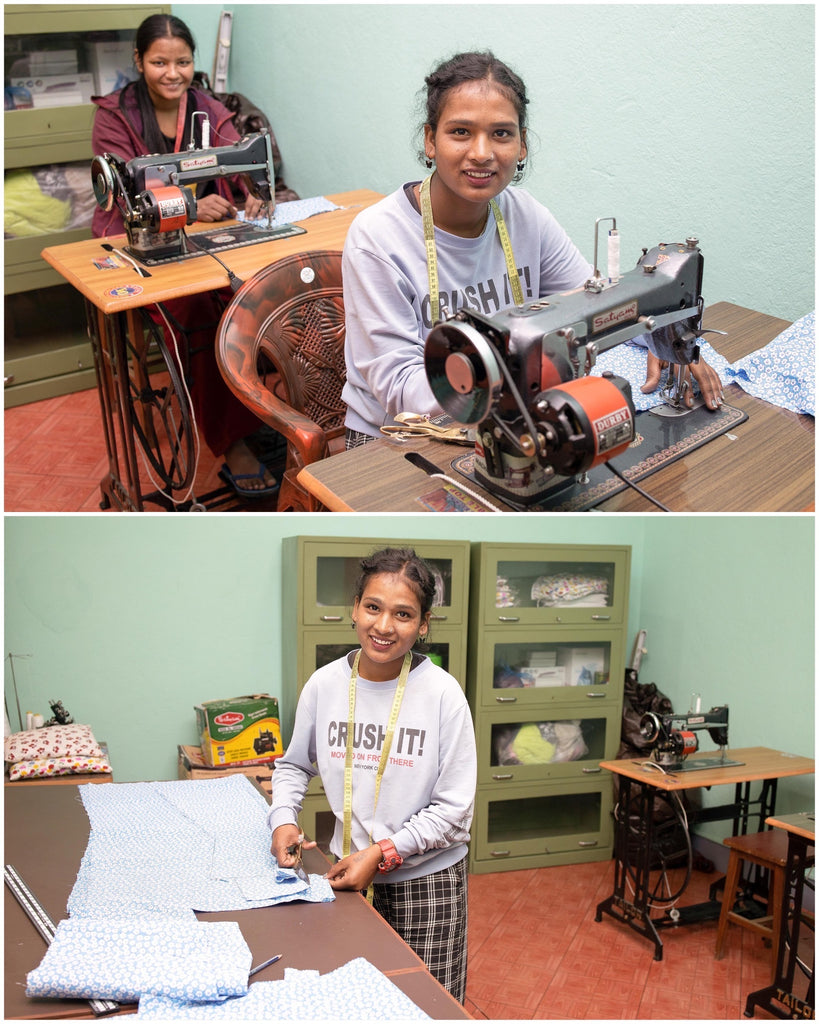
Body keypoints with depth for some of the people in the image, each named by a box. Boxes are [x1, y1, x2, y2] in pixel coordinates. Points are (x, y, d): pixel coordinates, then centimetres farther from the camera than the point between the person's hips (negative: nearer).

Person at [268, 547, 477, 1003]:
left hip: (426, 879, -3)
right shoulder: (324, 684, -5)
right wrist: (284, 818, -5)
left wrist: (383, 853, -18)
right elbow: (294, 764, 12)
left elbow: (454, 809, -12)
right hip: (347, 870, 3)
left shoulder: (442, 692, -15)